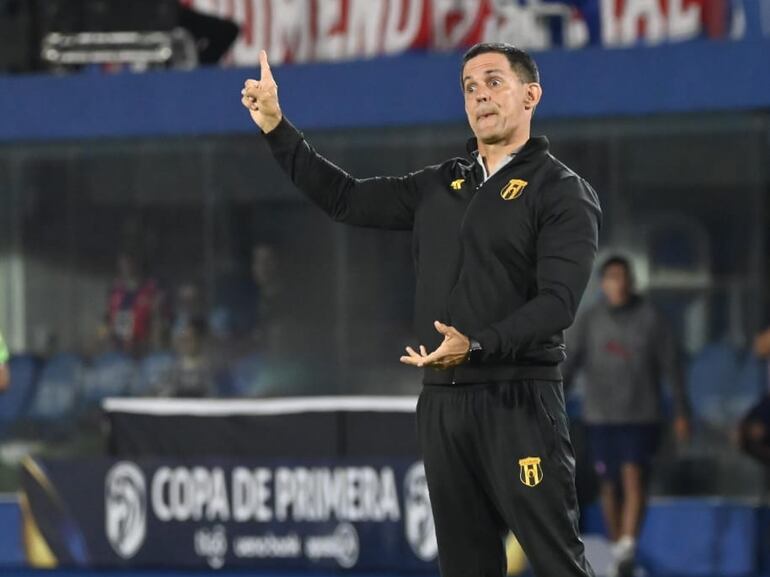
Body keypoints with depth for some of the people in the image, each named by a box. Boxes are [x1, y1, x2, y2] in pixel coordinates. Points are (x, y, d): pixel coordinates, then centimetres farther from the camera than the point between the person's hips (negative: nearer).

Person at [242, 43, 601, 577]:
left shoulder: (564, 194, -4)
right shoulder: (439, 187, 16)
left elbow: (558, 301, -15)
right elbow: (346, 199, 21)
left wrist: (476, 346, -28)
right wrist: (276, 127, 14)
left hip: (519, 401, -7)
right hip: (443, 400, 7)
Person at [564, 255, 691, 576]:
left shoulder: (650, 318, 0)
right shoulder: (590, 321, 3)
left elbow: (671, 366, 3)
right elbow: (568, 363, -2)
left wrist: (681, 411, 2)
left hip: (642, 417, -2)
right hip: (600, 417, 2)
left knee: (634, 479, -16)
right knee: (609, 486, 6)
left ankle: (627, 548, -23)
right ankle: (617, 550, 19)